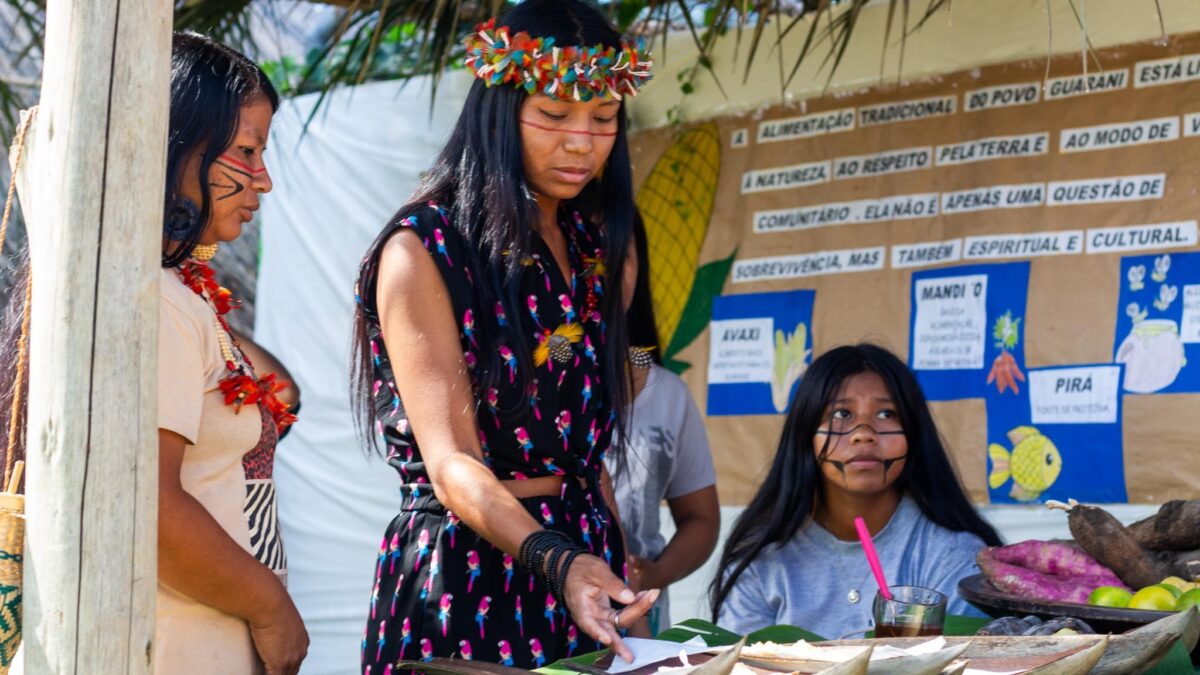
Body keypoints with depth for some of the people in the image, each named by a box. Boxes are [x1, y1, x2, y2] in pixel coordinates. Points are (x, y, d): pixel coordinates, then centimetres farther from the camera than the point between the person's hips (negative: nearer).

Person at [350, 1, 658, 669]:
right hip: (465, 581, -6)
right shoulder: (421, 250, -11)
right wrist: (557, 561, -34)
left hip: (582, 563, 6)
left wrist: (619, 573, 9)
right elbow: (452, 466, -20)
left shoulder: (590, 245, 9)